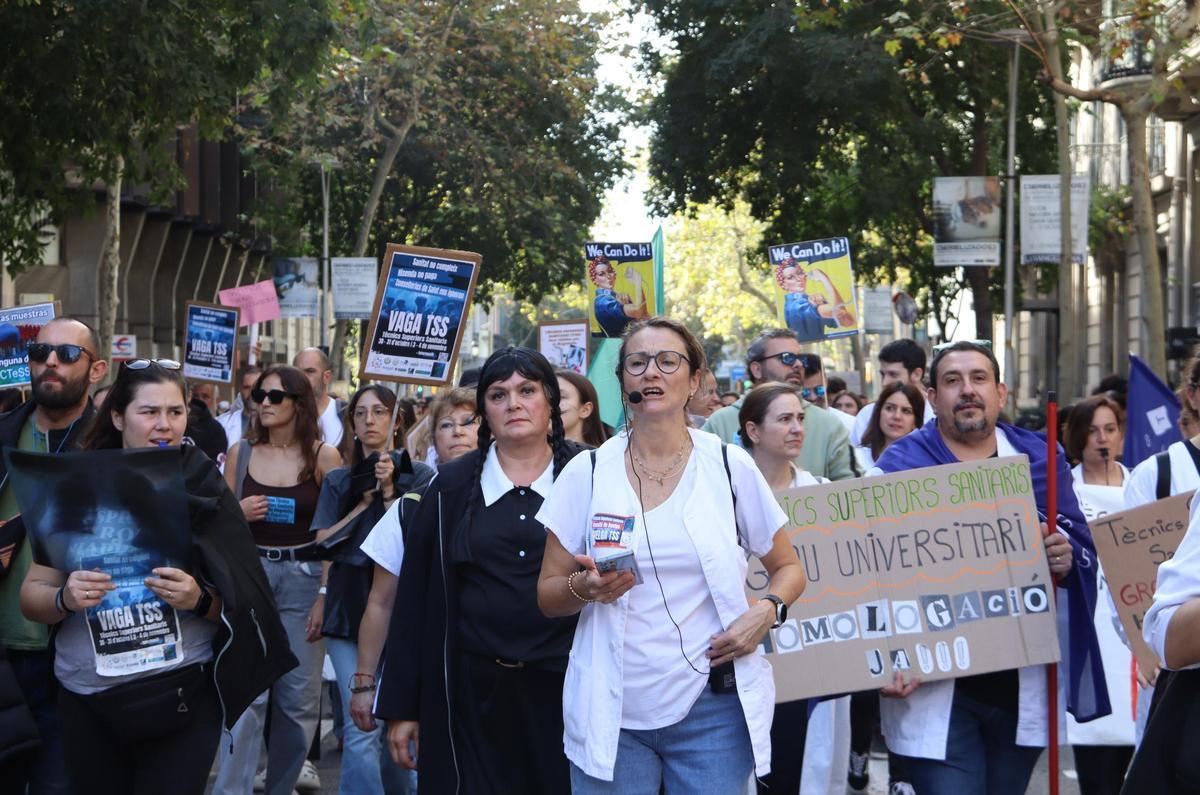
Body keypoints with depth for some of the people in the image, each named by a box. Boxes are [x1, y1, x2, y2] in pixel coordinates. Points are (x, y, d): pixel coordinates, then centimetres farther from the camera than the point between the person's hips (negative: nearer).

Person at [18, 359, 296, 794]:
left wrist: (199, 600, -21)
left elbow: (240, 602, -1)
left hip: (180, 695, -2)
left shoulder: (204, 489, -2)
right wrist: (65, 598, -16)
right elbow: (31, 595, 5)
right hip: (85, 698, 2)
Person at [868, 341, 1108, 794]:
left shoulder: (1039, 459, 9)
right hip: (935, 688, -4)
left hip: (1023, 684, 4)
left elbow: (1084, 549, 11)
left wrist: (1066, 561, -14)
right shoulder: (900, 467, 0)